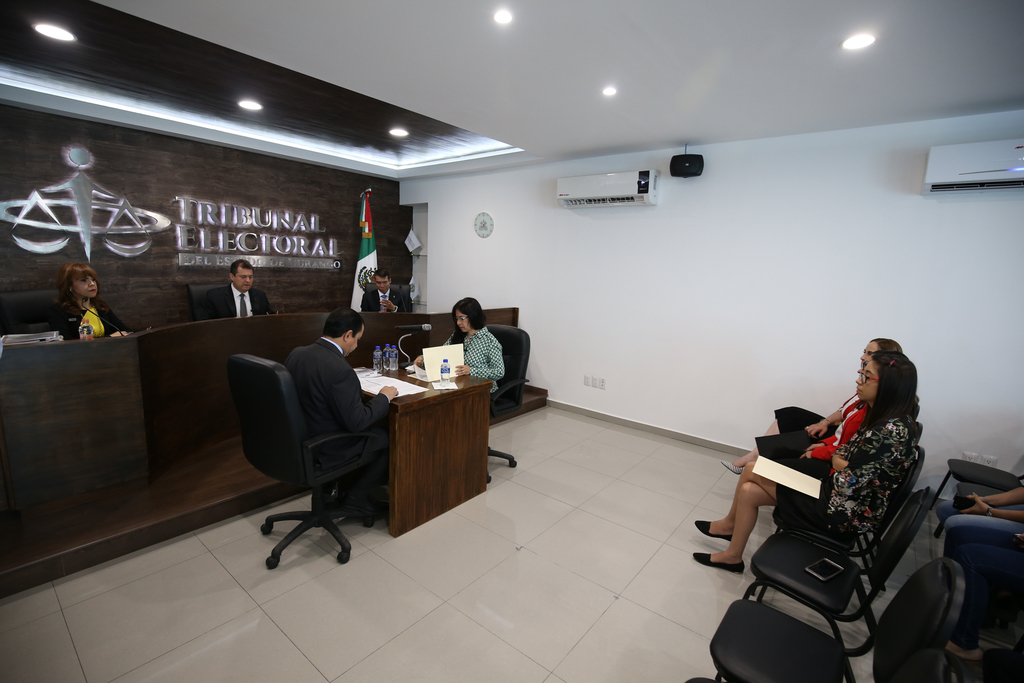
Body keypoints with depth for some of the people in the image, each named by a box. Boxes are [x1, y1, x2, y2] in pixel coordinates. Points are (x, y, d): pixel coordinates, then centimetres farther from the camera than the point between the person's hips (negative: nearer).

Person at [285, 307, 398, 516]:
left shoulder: (296, 353, -4)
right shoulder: (339, 369, -30)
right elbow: (356, 422, -24)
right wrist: (384, 397, -10)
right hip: (324, 452, -8)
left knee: (375, 429, 21)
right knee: (388, 438, 7)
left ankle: (337, 489, 26)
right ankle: (356, 499, 19)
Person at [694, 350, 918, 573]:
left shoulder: (891, 431, -28)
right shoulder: (880, 418, 3)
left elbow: (847, 485, -27)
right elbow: (842, 454, 11)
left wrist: (838, 466, -6)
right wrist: (839, 461, -11)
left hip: (844, 515, -9)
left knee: (752, 471, -5)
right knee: (748, 491, 2)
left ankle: (730, 524, 21)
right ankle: (733, 555, 19)